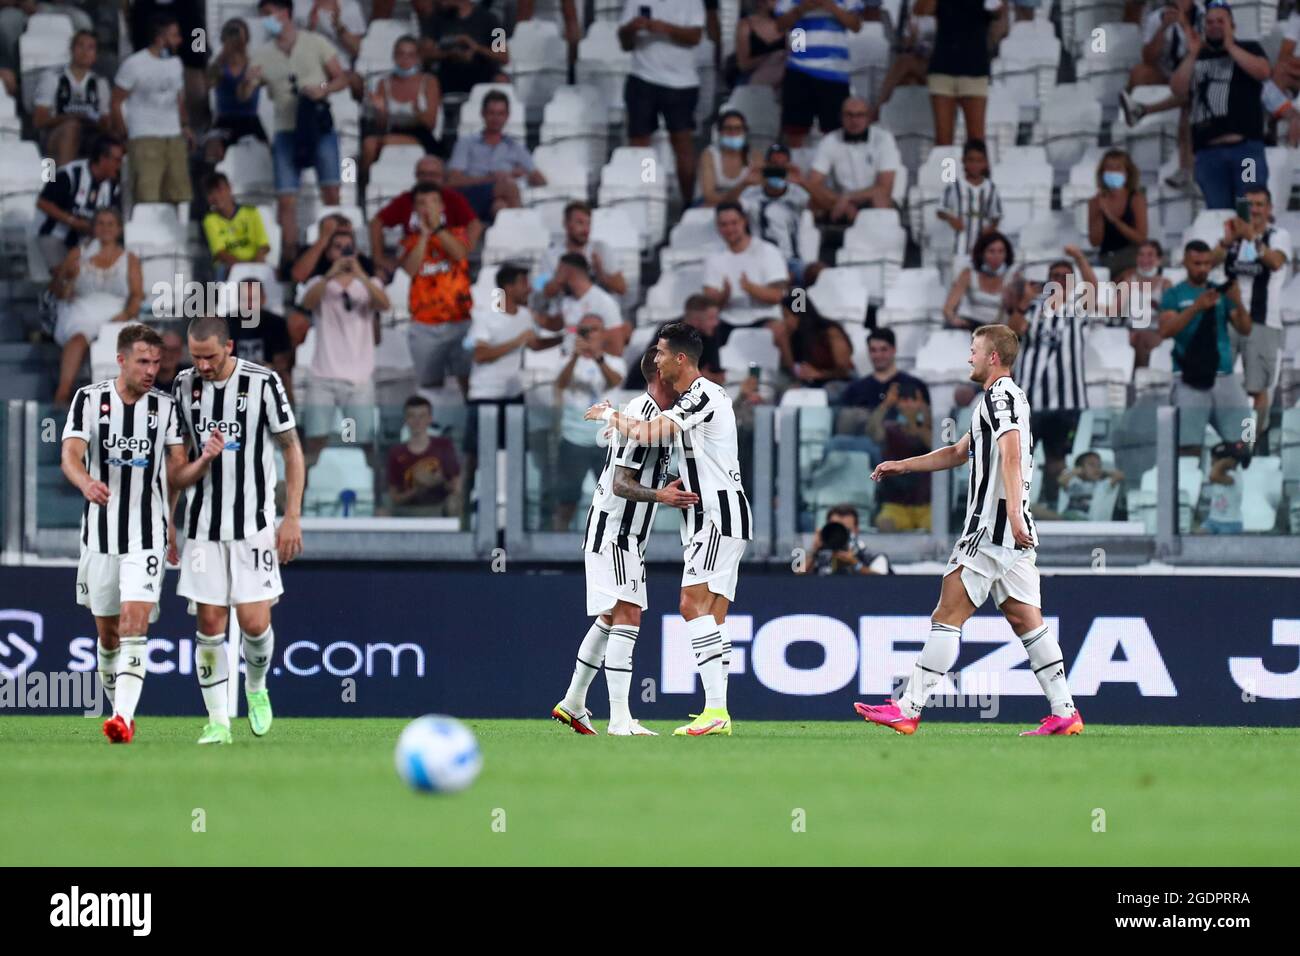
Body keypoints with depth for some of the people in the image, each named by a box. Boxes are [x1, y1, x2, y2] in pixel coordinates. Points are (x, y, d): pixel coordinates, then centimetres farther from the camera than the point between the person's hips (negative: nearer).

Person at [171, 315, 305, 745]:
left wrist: (293, 517, -5)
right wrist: (166, 521, 12)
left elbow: (292, 449, 0)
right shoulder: (185, 385, 3)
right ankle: (218, 722, 4)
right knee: (209, 624, -3)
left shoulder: (263, 383, -8)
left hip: (254, 524, -3)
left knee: (255, 623, -7)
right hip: (204, 527, 3)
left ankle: (255, 687, 24)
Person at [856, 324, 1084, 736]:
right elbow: (959, 452, 36)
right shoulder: (1004, 398, 24)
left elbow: (1011, 456, -23)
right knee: (1026, 620, 6)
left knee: (947, 617, -8)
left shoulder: (1001, 395, -8)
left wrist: (1013, 514, -33)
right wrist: (904, 466, 37)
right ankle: (1064, 713, 1)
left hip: (991, 528, -10)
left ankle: (908, 710, -8)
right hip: (1015, 532, 10)